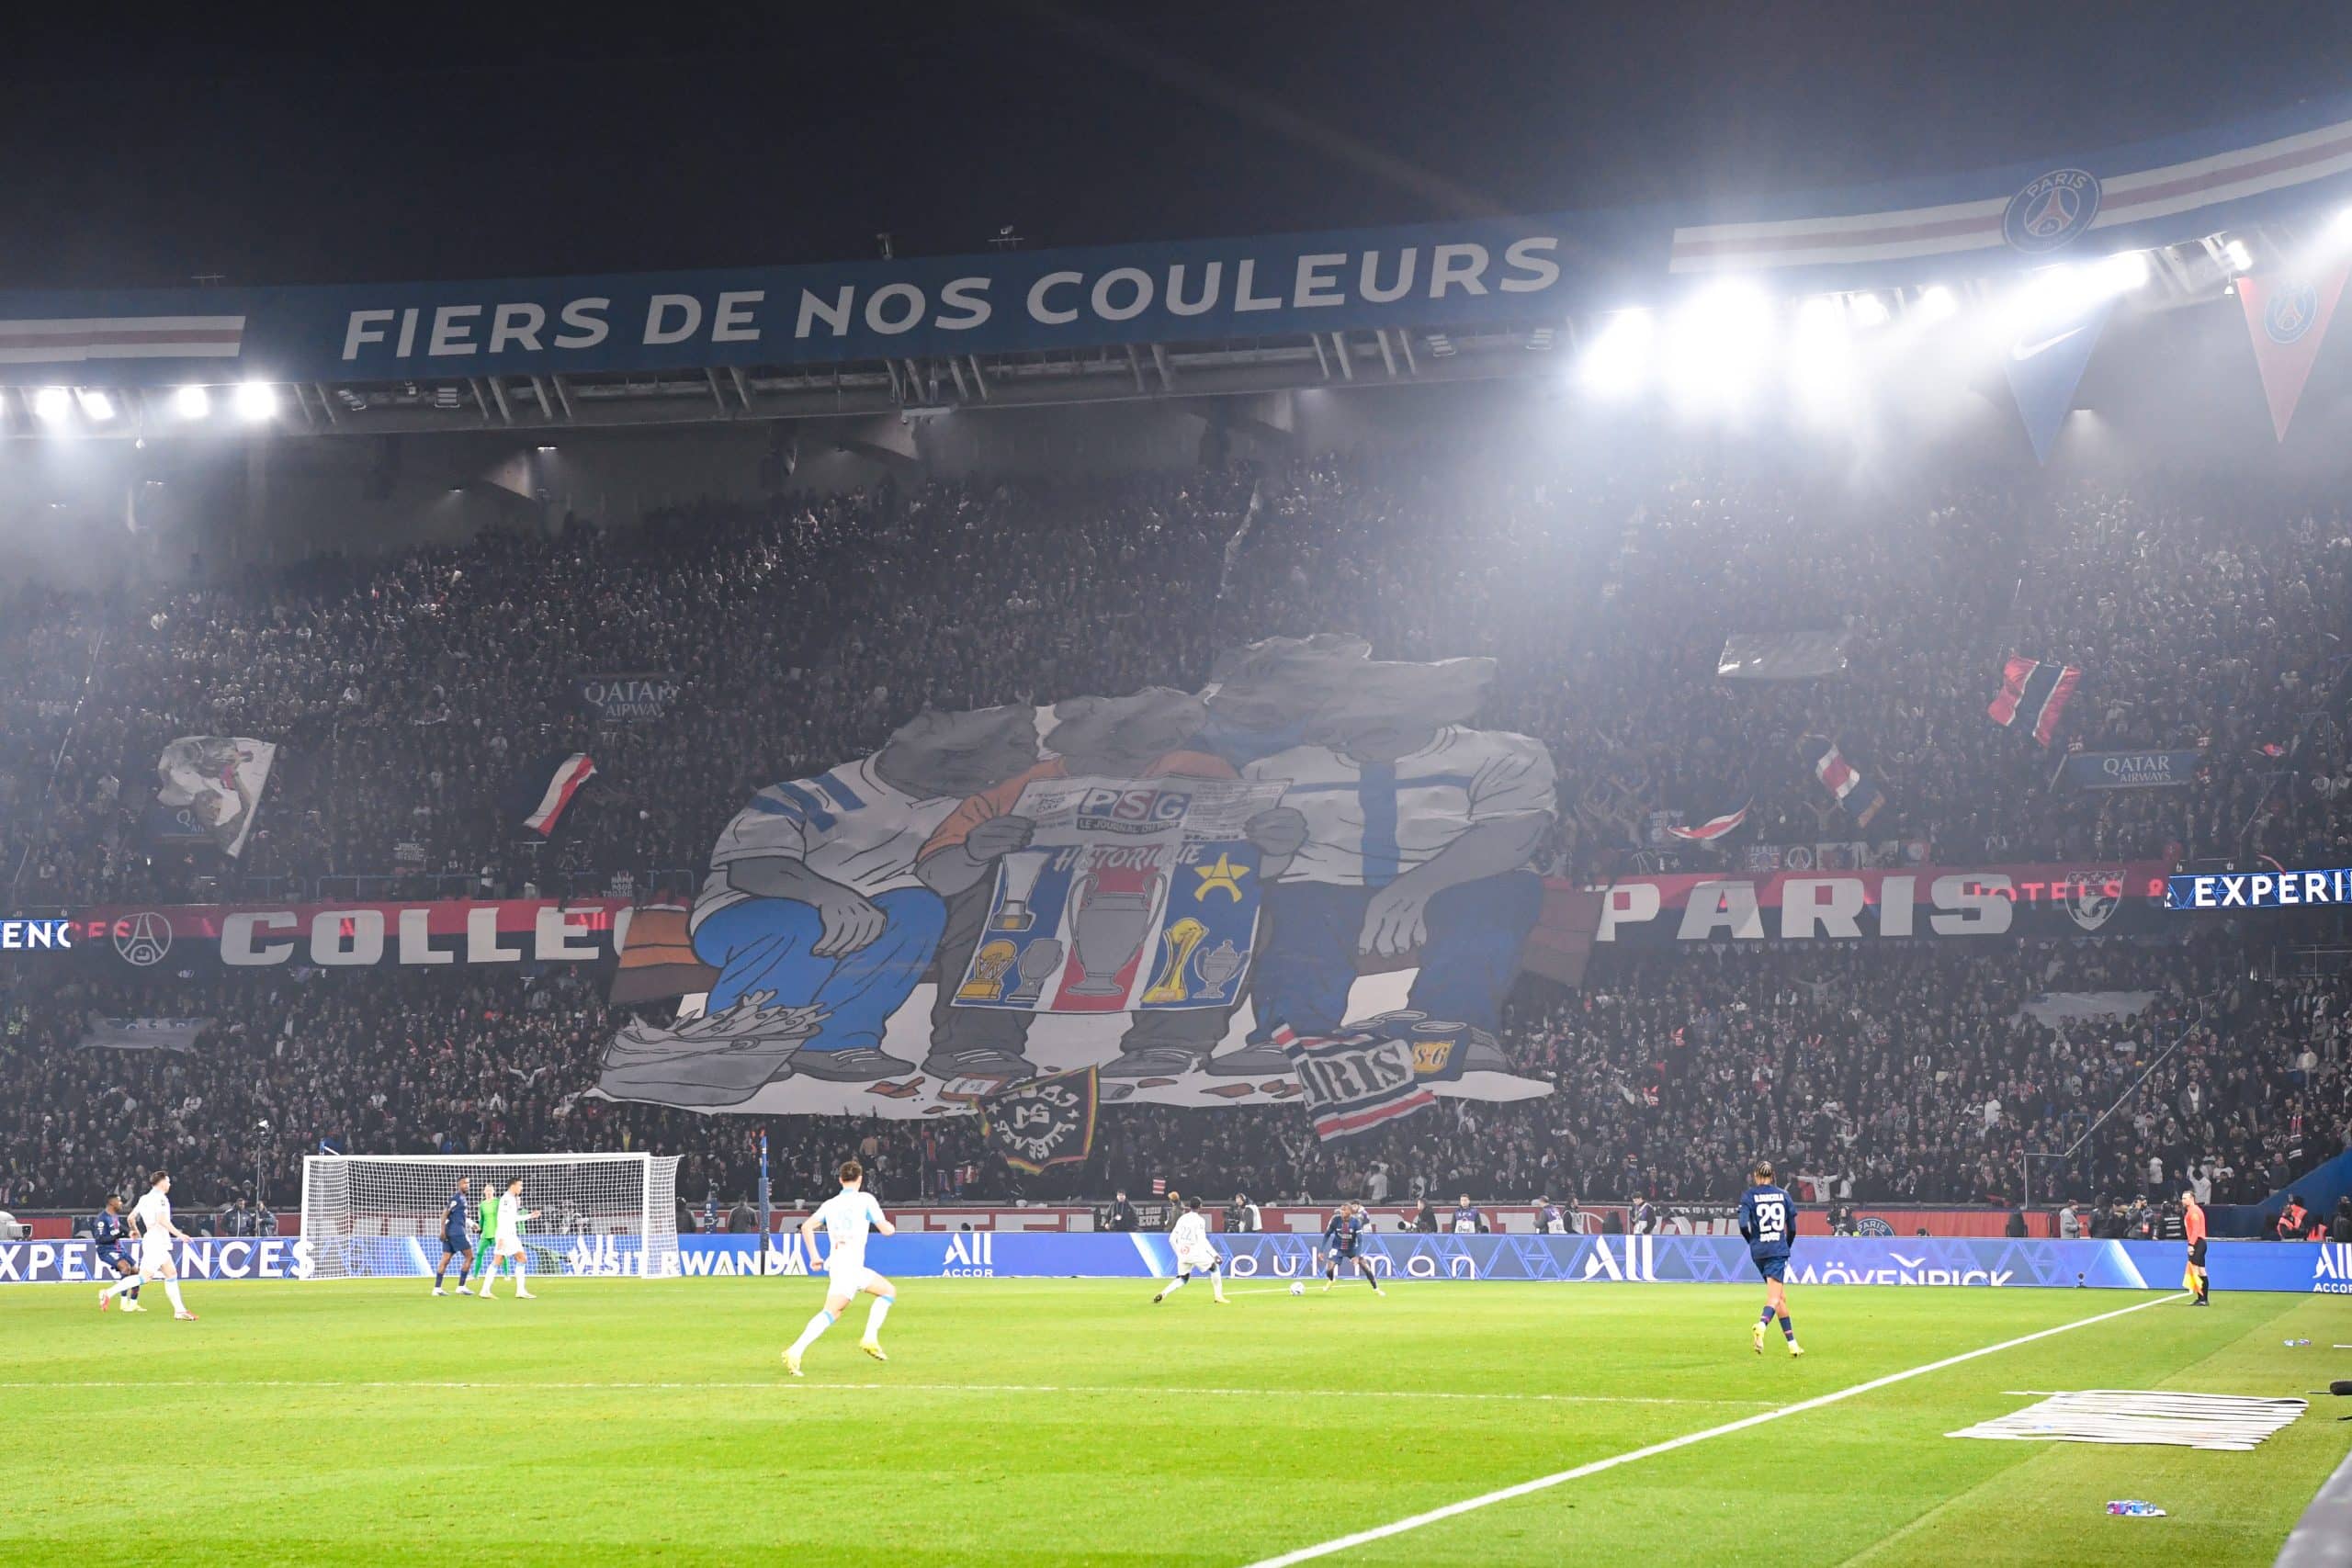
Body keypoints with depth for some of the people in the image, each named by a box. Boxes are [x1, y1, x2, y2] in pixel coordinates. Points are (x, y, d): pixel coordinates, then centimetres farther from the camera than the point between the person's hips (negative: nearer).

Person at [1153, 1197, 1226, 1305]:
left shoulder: (1182, 1218, 9)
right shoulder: (1199, 1220, -9)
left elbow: (1172, 1239, 10)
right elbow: (1202, 1240, -19)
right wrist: (1215, 1255, -18)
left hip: (1182, 1254, 5)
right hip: (1196, 1253, -5)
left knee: (1182, 1278, 18)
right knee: (1215, 1267, 15)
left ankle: (1163, 1293, -6)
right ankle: (1218, 1297, 12)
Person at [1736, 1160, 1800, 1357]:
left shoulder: (1748, 1196, 1)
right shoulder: (1783, 1195, 6)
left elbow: (1743, 1225, -10)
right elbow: (1792, 1228, 8)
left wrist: (1752, 1241, 9)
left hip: (1758, 1252, 1)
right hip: (1778, 1250, -1)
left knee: (1781, 1296, 14)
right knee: (1774, 1298, -7)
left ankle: (1792, 1343, 16)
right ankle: (1762, 1325, -39)